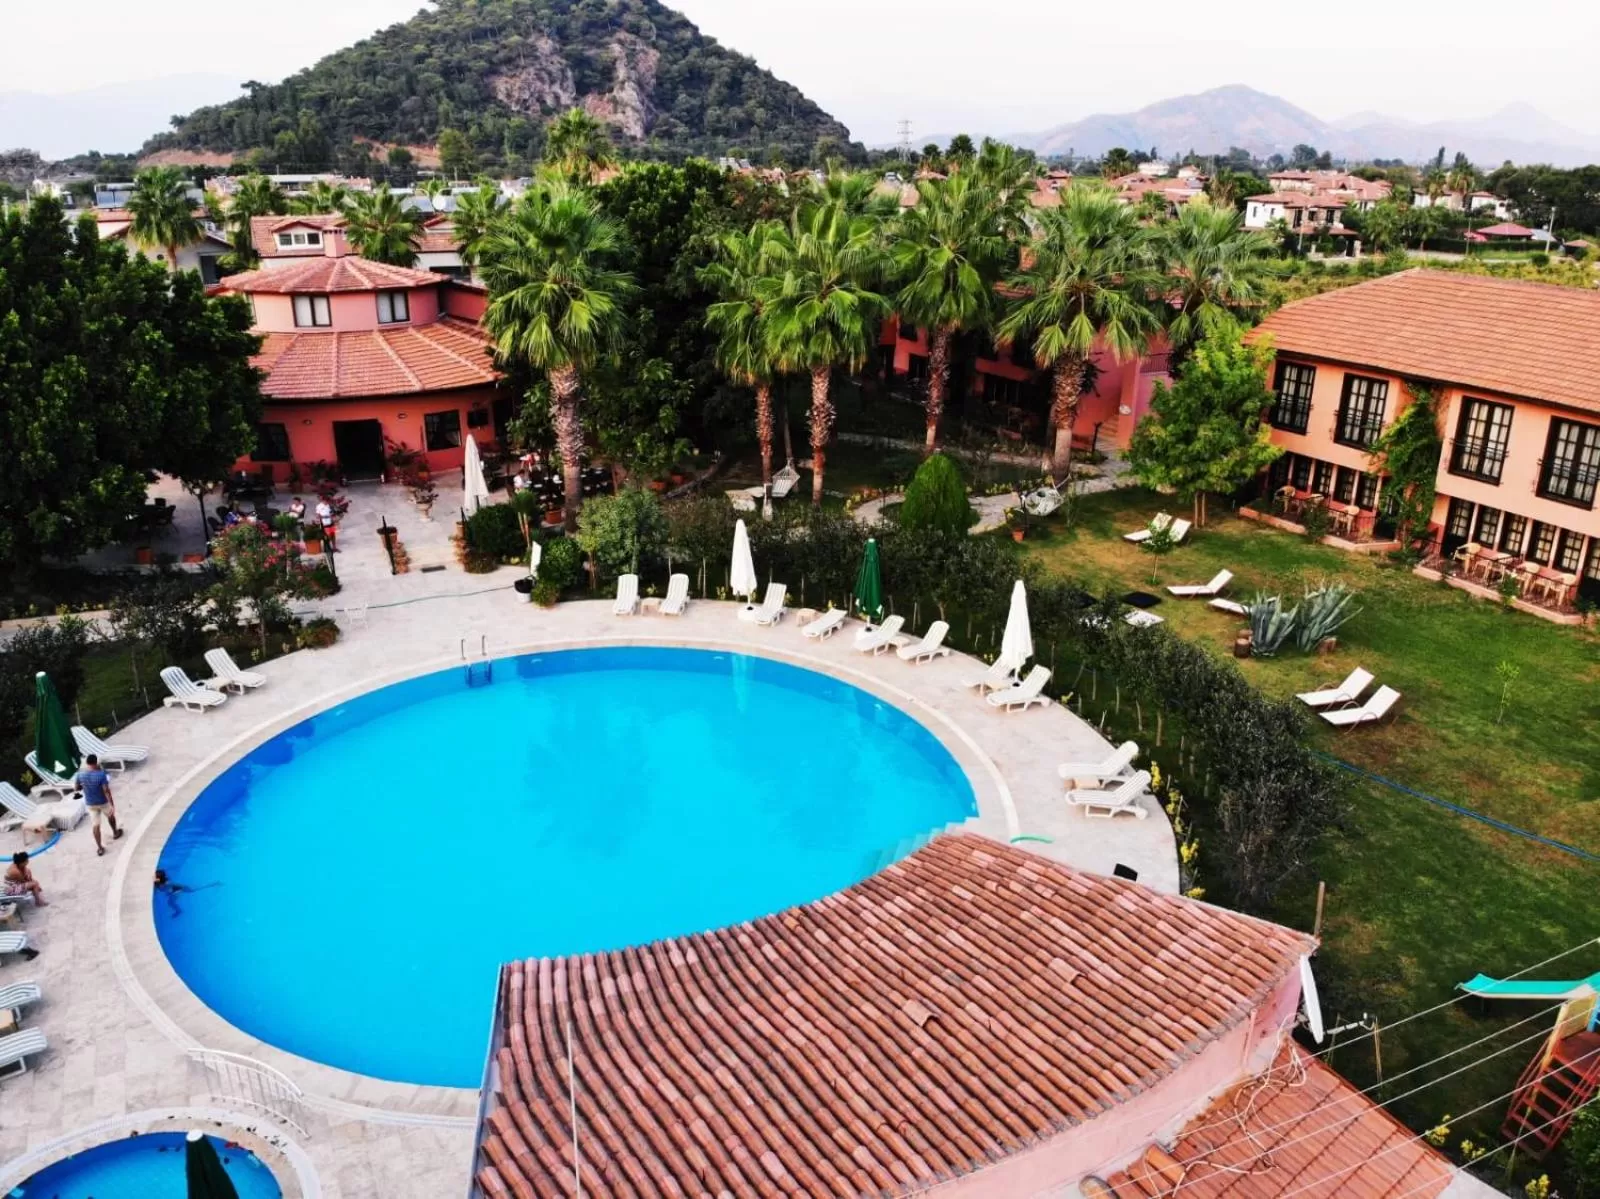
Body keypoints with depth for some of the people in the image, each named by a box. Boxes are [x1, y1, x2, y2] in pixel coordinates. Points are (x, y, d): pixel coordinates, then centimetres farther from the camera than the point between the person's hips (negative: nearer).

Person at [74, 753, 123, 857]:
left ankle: (99, 848, 14)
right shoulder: (101, 774, -25)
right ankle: (115, 833, 50)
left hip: (90, 804, 3)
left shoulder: (80, 774, -13)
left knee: (96, 825, 11)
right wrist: (112, 804, -20)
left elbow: (77, 788, 1)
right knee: (111, 816, 28)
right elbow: (106, 791, -25)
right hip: (103, 802, -3)